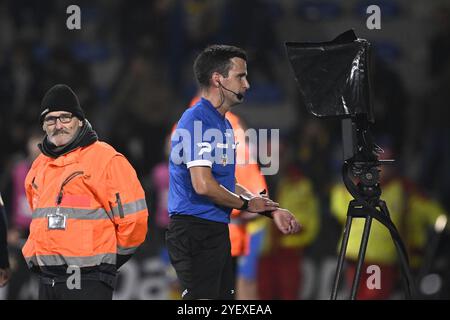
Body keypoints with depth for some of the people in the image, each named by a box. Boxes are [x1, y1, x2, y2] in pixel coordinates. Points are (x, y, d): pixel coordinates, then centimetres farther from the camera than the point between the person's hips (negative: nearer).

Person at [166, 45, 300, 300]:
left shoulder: (223, 124, 18)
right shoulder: (197, 121, -14)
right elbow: (203, 185, -23)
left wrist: (271, 210, 15)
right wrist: (245, 203, -8)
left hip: (217, 230, 10)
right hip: (195, 229, -10)